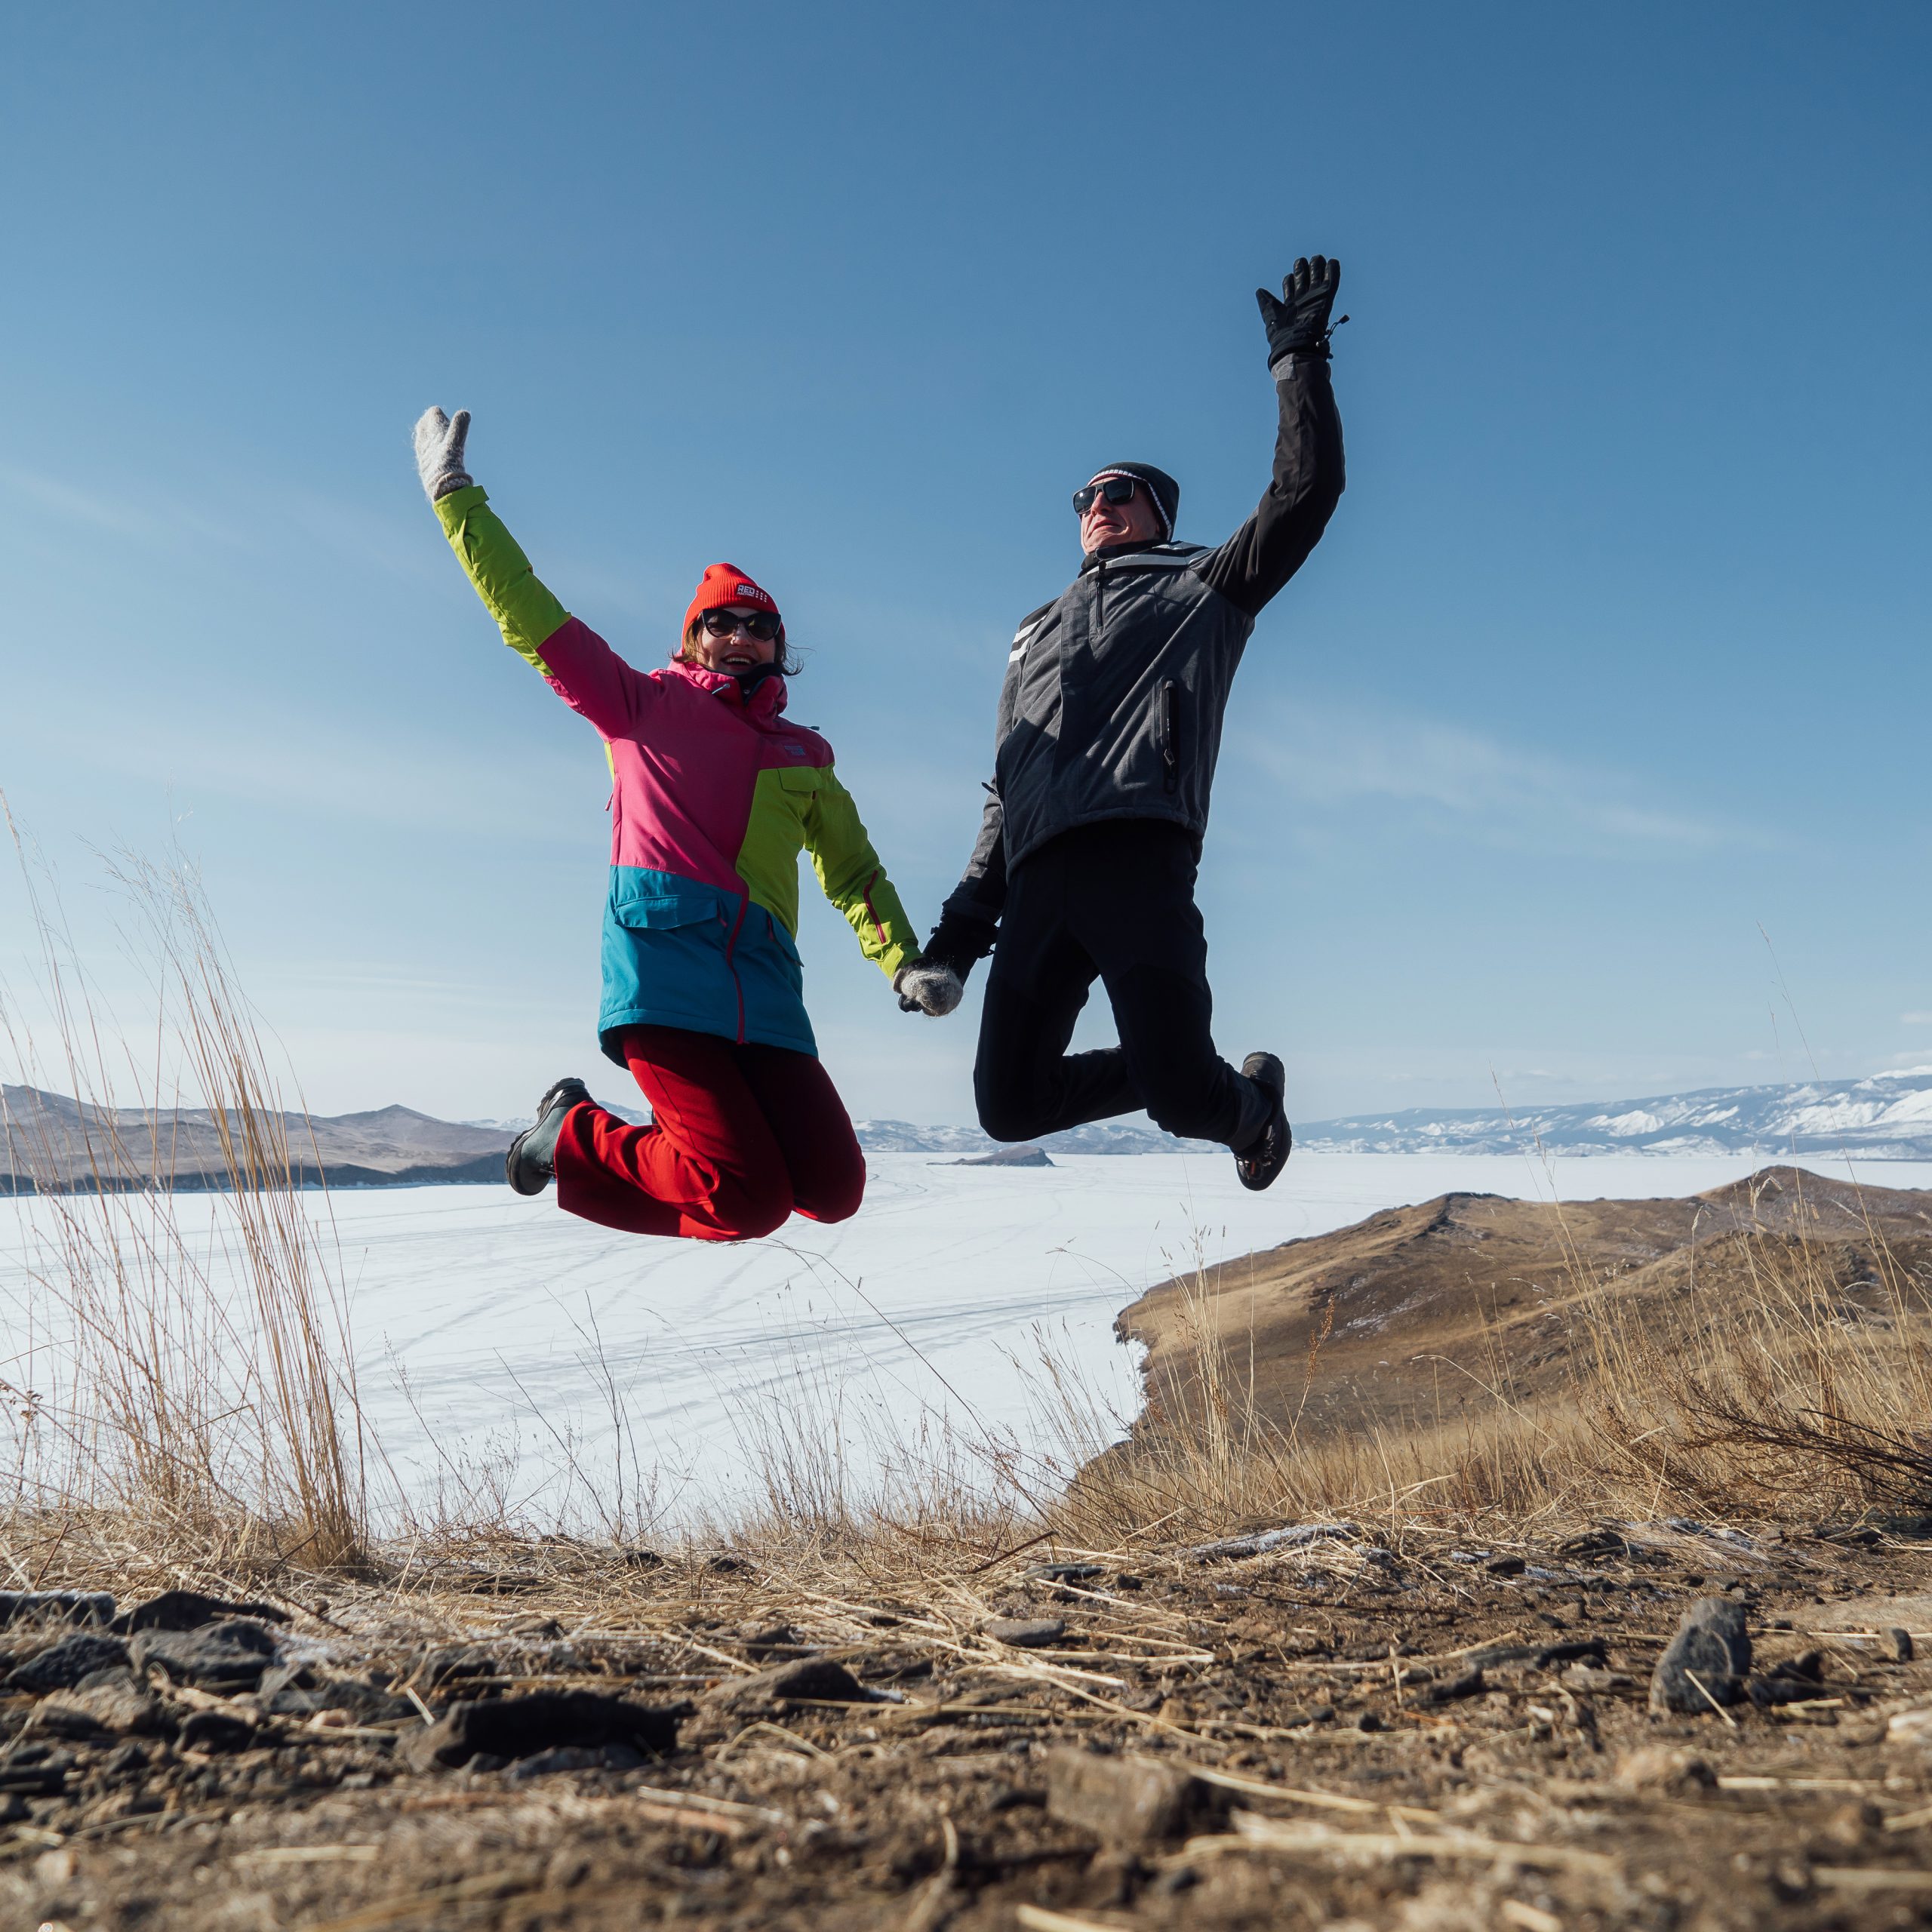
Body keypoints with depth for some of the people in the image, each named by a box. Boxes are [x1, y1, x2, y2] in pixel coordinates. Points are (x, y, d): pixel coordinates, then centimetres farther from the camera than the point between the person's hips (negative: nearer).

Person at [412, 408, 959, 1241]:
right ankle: (573, 1138, 10)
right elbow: (532, 619, 11)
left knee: (833, 1188, -10)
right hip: (660, 962, -5)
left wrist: (907, 963, 6)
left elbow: (854, 872, 22)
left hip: (765, 986, 5)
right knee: (751, 1199, -18)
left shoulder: (804, 755, 24)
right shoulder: (646, 705, 14)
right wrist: (455, 494, 11)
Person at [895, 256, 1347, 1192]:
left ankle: (1250, 1103, 22)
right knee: (1008, 1105, -4)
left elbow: (1304, 493, 5)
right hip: (1039, 878, 5)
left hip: (1138, 856, -5)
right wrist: (960, 932, 20)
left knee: (1180, 1097, -17)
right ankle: (1192, 1075, 21)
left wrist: (1299, 360, 4)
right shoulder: (1036, 636, 33)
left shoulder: (1201, 588, 19)